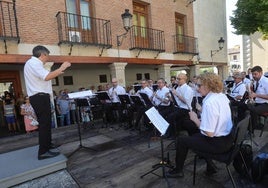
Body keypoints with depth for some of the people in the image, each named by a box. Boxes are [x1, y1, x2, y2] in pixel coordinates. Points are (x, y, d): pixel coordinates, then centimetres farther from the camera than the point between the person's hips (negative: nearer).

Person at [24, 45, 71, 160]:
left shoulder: (34, 63, 19)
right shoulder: (33, 62, -13)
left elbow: (43, 78, 24)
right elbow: (46, 77, -27)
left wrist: (56, 73, 22)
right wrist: (61, 68, -19)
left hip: (41, 97, 11)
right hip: (39, 97, -11)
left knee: (46, 122, 19)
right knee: (44, 123, -8)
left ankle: (47, 144, 34)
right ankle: (43, 152, -2)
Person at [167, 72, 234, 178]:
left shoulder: (209, 103, -27)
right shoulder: (222, 96, 2)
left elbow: (209, 133, -27)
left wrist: (195, 119, -16)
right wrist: (202, 111, 4)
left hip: (217, 143, -9)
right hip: (227, 138, 9)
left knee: (181, 140, 3)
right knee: (195, 136, 29)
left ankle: (178, 170, 25)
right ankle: (210, 166, 33)